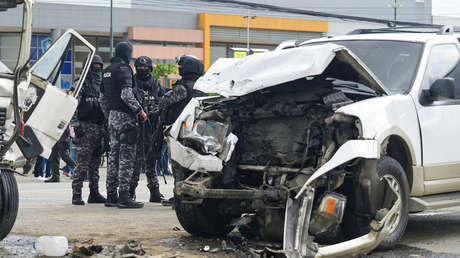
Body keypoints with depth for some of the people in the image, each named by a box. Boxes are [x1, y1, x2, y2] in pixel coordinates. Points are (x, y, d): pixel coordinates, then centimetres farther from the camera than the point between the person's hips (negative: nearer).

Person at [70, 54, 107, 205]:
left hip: (99, 129, 7)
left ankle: (94, 194, 16)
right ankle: (76, 195, -7)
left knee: (95, 164, 10)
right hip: (85, 128, -7)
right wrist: (76, 126, -18)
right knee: (82, 163, -9)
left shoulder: (101, 85, 18)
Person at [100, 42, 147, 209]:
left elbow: (102, 97, 21)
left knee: (114, 155, 11)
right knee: (127, 156, -8)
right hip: (125, 116, -9)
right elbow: (126, 94, -21)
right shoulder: (123, 68, -11)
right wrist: (140, 110, -15)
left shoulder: (108, 70, 16)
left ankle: (111, 196, 13)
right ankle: (124, 196, -12)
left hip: (112, 116, 9)